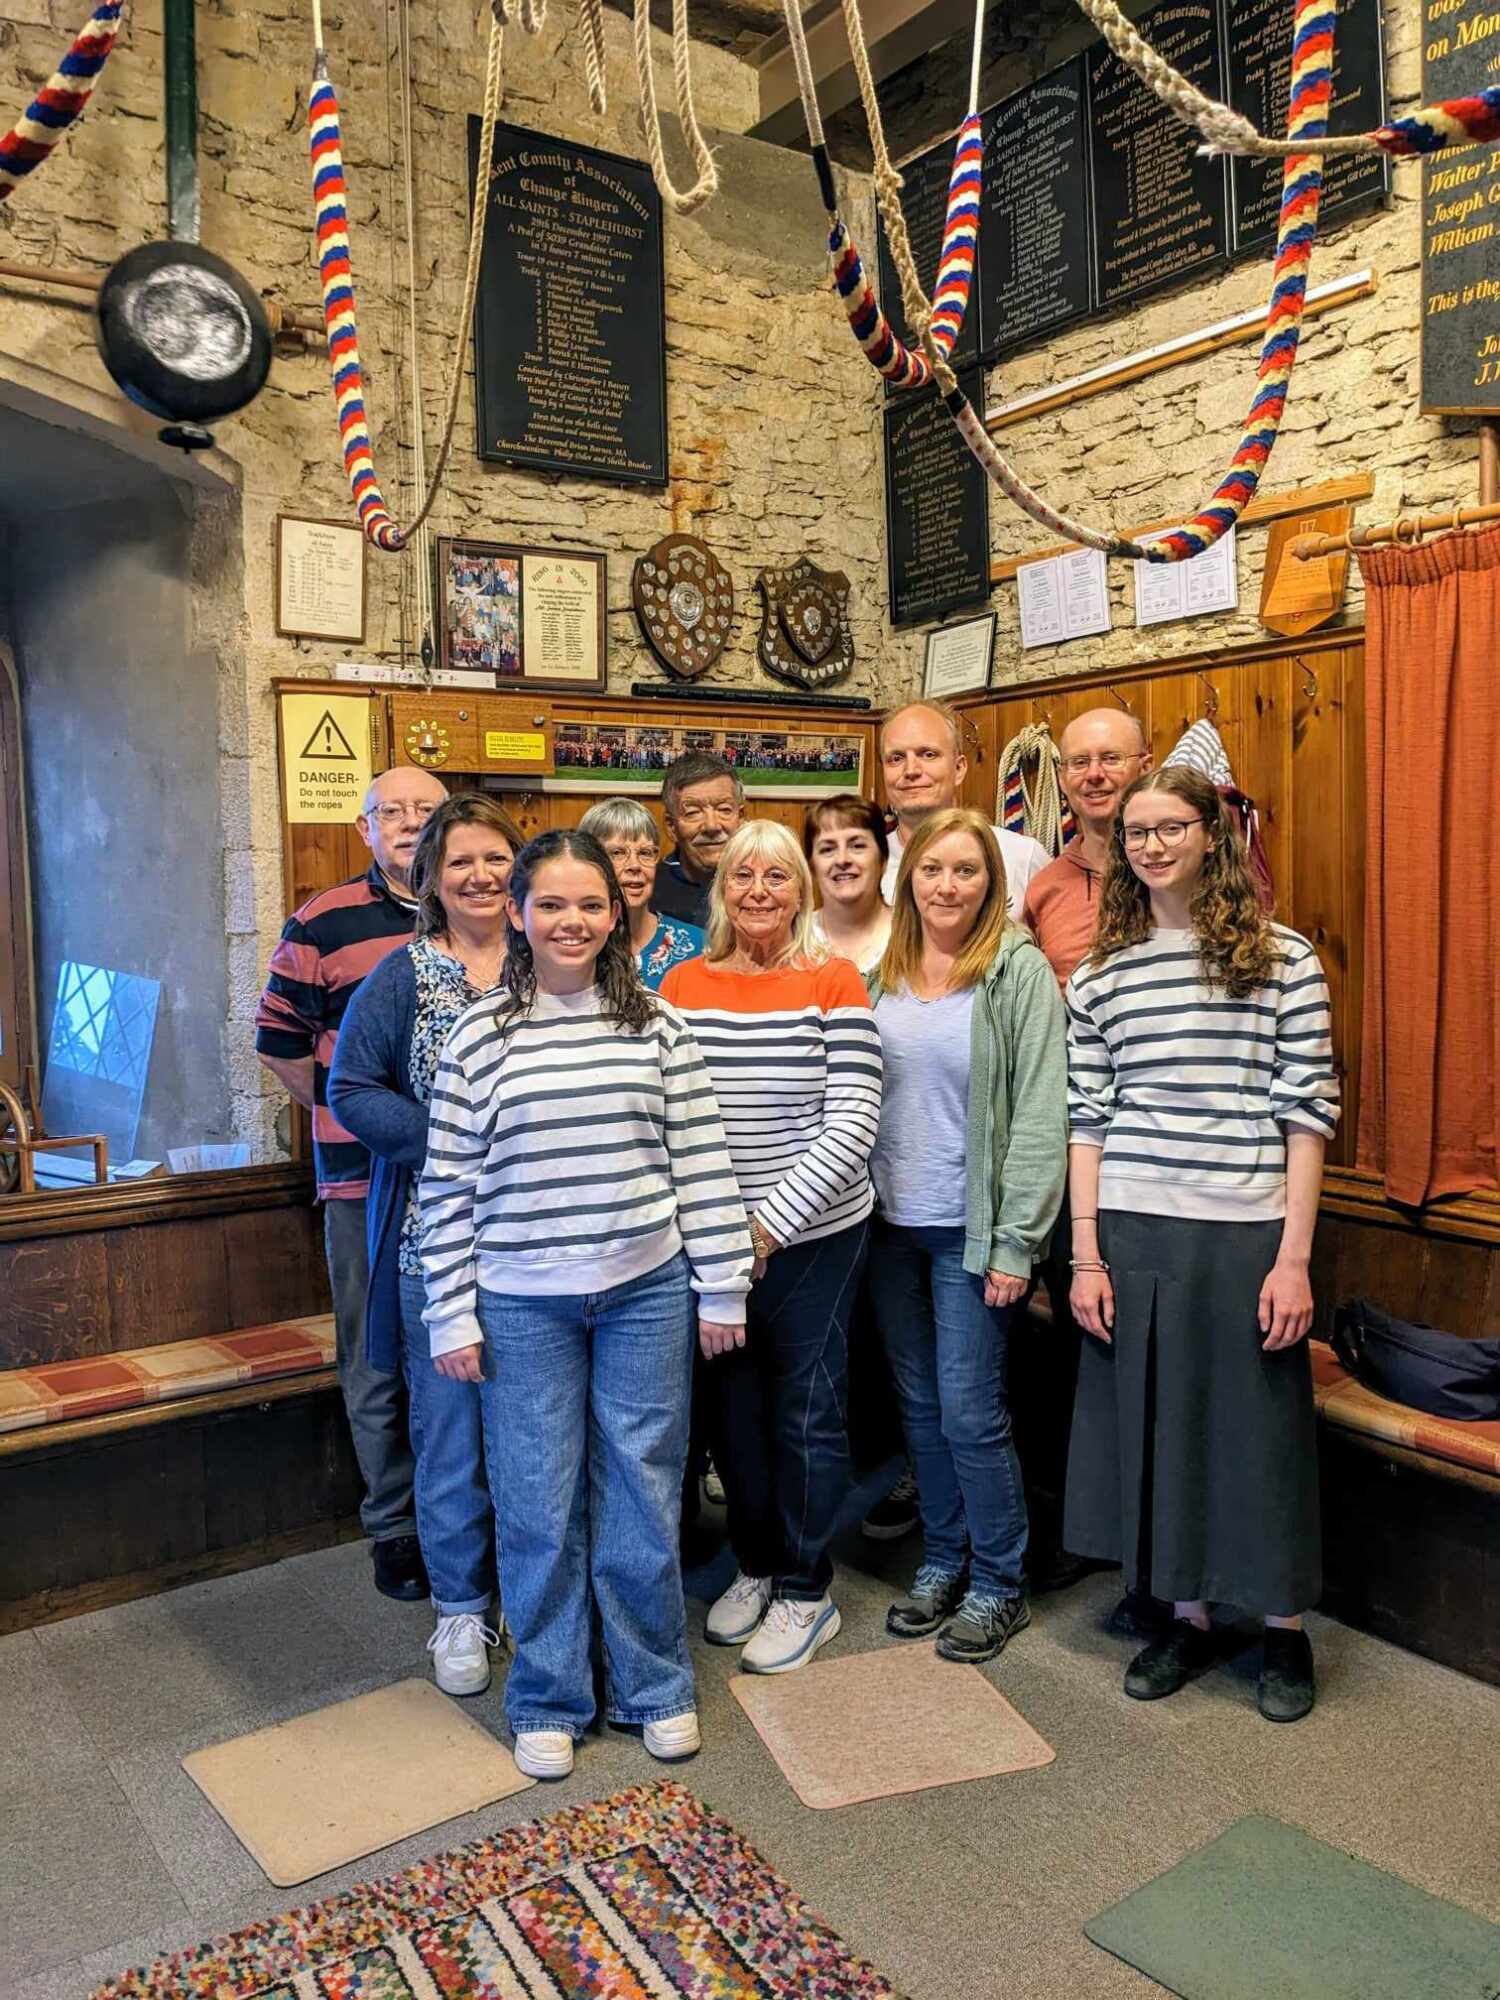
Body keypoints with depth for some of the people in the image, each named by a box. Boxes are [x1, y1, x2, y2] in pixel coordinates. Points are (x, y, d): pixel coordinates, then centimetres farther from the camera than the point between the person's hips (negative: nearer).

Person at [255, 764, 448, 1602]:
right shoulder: (324, 924, -1)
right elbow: (281, 1041, 6)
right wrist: (347, 1115, 2)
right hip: (367, 1182, -2)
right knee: (381, 1367, 8)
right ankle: (396, 1527, 25)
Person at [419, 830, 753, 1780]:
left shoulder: (658, 1026, 0)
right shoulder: (480, 1035, -1)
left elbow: (703, 1164, 2)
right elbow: (448, 1185, 0)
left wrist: (723, 1289, 1)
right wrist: (453, 1316, -1)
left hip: (646, 1292, 1)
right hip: (523, 1304, 0)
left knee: (643, 1493, 10)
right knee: (538, 1504, 9)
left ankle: (655, 1685, 31)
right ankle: (548, 1701, 29)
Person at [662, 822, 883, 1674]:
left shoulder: (835, 985, -8)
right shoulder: (682, 985, 1)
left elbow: (852, 1123, -13)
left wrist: (772, 1221, -17)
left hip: (814, 1236, -3)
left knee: (806, 1411, 8)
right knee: (733, 1404, 16)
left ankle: (806, 1591, 26)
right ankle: (756, 1563, 38)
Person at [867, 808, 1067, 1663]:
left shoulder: (1019, 970, -9)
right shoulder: (882, 972, 7)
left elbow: (1041, 1114, -12)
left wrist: (1017, 1241, -15)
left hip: (971, 1229, -5)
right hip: (892, 1221, 5)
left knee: (971, 1413, 1)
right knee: (921, 1405, 15)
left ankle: (999, 1585, 21)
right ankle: (942, 1560, 34)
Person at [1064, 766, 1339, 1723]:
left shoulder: (1283, 958, -1)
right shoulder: (1098, 978, 6)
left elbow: (1310, 1114, -3)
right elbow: (1087, 1122, 5)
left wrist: (1294, 1258, -8)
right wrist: (1085, 1256, 0)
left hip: (1247, 1235, -2)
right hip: (1133, 1233, 3)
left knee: (1259, 1425, 8)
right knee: (1154, 1420, 11)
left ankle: (1284, 1627, 30)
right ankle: (1187, 1618, 31)